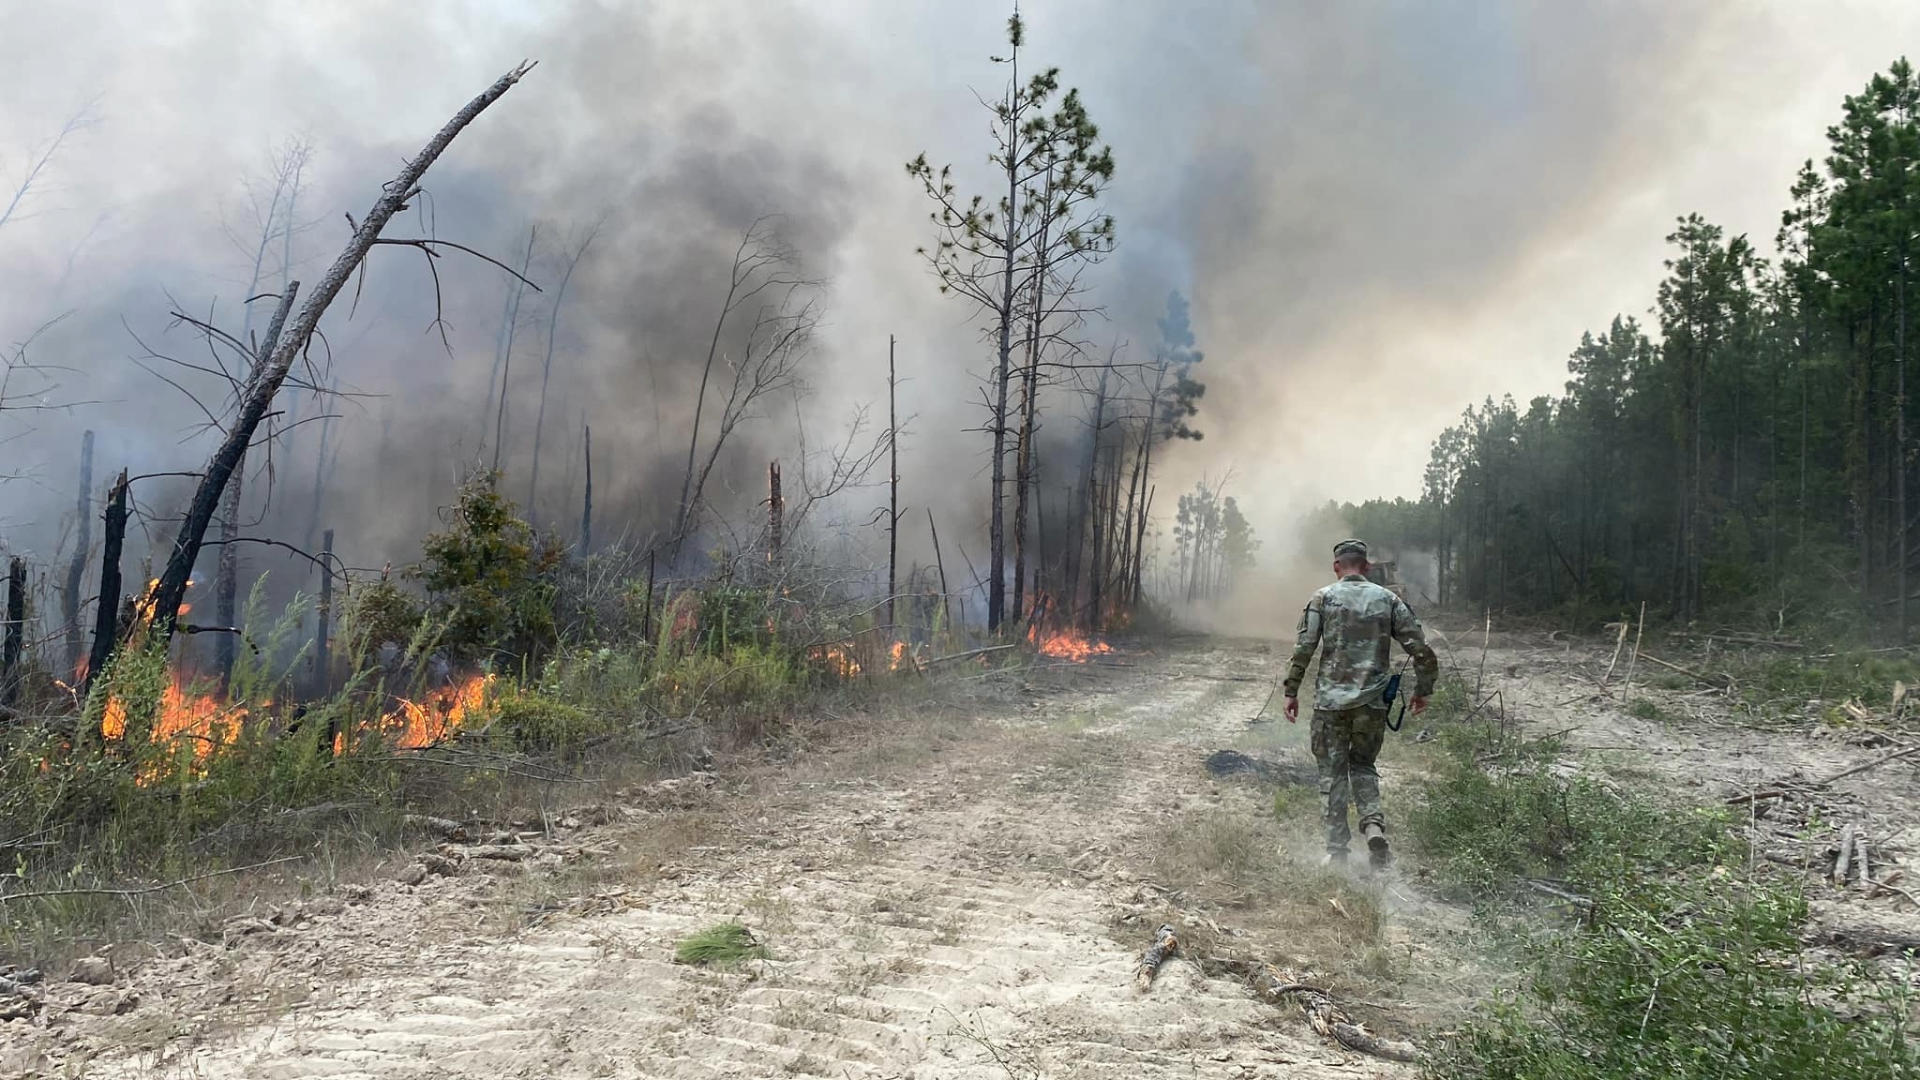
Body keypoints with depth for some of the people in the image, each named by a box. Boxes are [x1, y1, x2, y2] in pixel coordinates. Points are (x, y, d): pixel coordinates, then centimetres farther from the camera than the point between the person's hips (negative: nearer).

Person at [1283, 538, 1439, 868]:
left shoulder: (1322, 599, -1)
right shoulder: (1388, 600, 5)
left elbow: (1303, 649, -8)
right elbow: (1421, 650, 3)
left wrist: (1291, 692, -1)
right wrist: (1423, 689, 15)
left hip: (1331, 700, -2)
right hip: (1372, 703, 2)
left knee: (1333, 771, 7)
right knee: (1362, 766, 19)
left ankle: (1337, 850, 6)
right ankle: (1374, 824, -4)